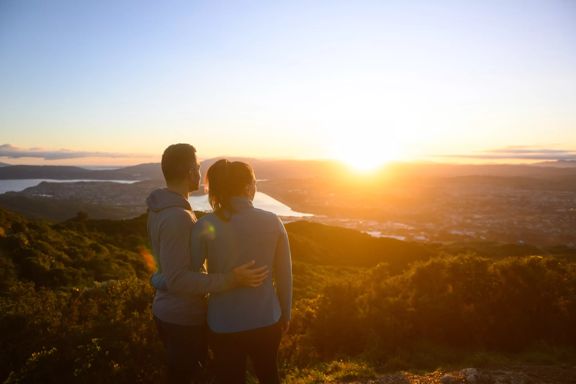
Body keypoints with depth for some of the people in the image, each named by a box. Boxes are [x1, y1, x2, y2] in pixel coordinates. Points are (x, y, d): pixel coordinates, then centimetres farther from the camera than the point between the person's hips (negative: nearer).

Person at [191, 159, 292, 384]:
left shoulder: (205, 226, -14)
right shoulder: (272, 222, -10)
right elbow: (284, 275, -2)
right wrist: (285, 314, 13)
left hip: (225, 325, -1)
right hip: (266, 321, 2)